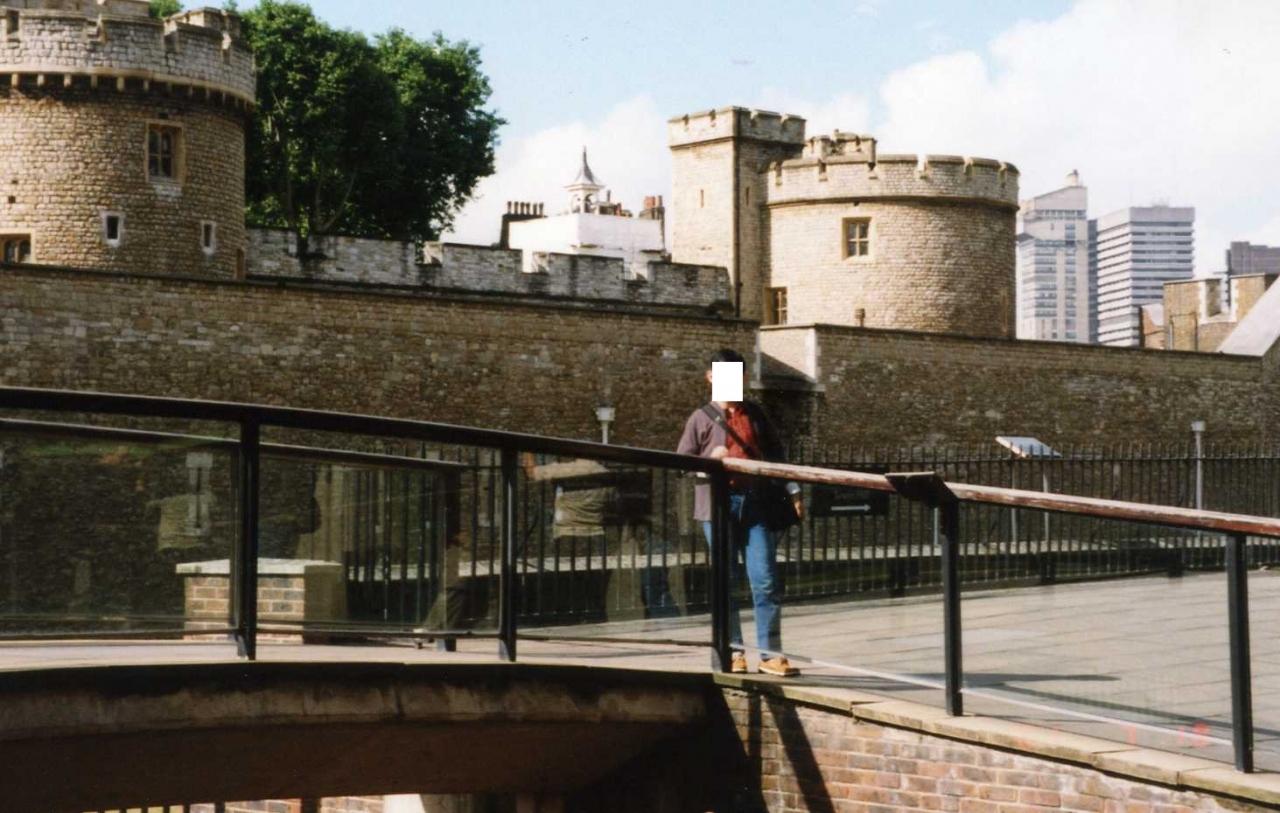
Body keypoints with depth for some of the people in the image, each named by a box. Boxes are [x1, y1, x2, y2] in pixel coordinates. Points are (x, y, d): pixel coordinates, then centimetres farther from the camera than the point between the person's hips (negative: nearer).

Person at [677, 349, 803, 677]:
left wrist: (793, 490, 12)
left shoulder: (754, 413, 15)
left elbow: (775, 453, 19)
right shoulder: (702, 418, 7)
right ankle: (732, 651, 10)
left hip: (755, 503, 2)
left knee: (766, 580, -5)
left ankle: (770, 653, -3)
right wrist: (710, 459, -14)